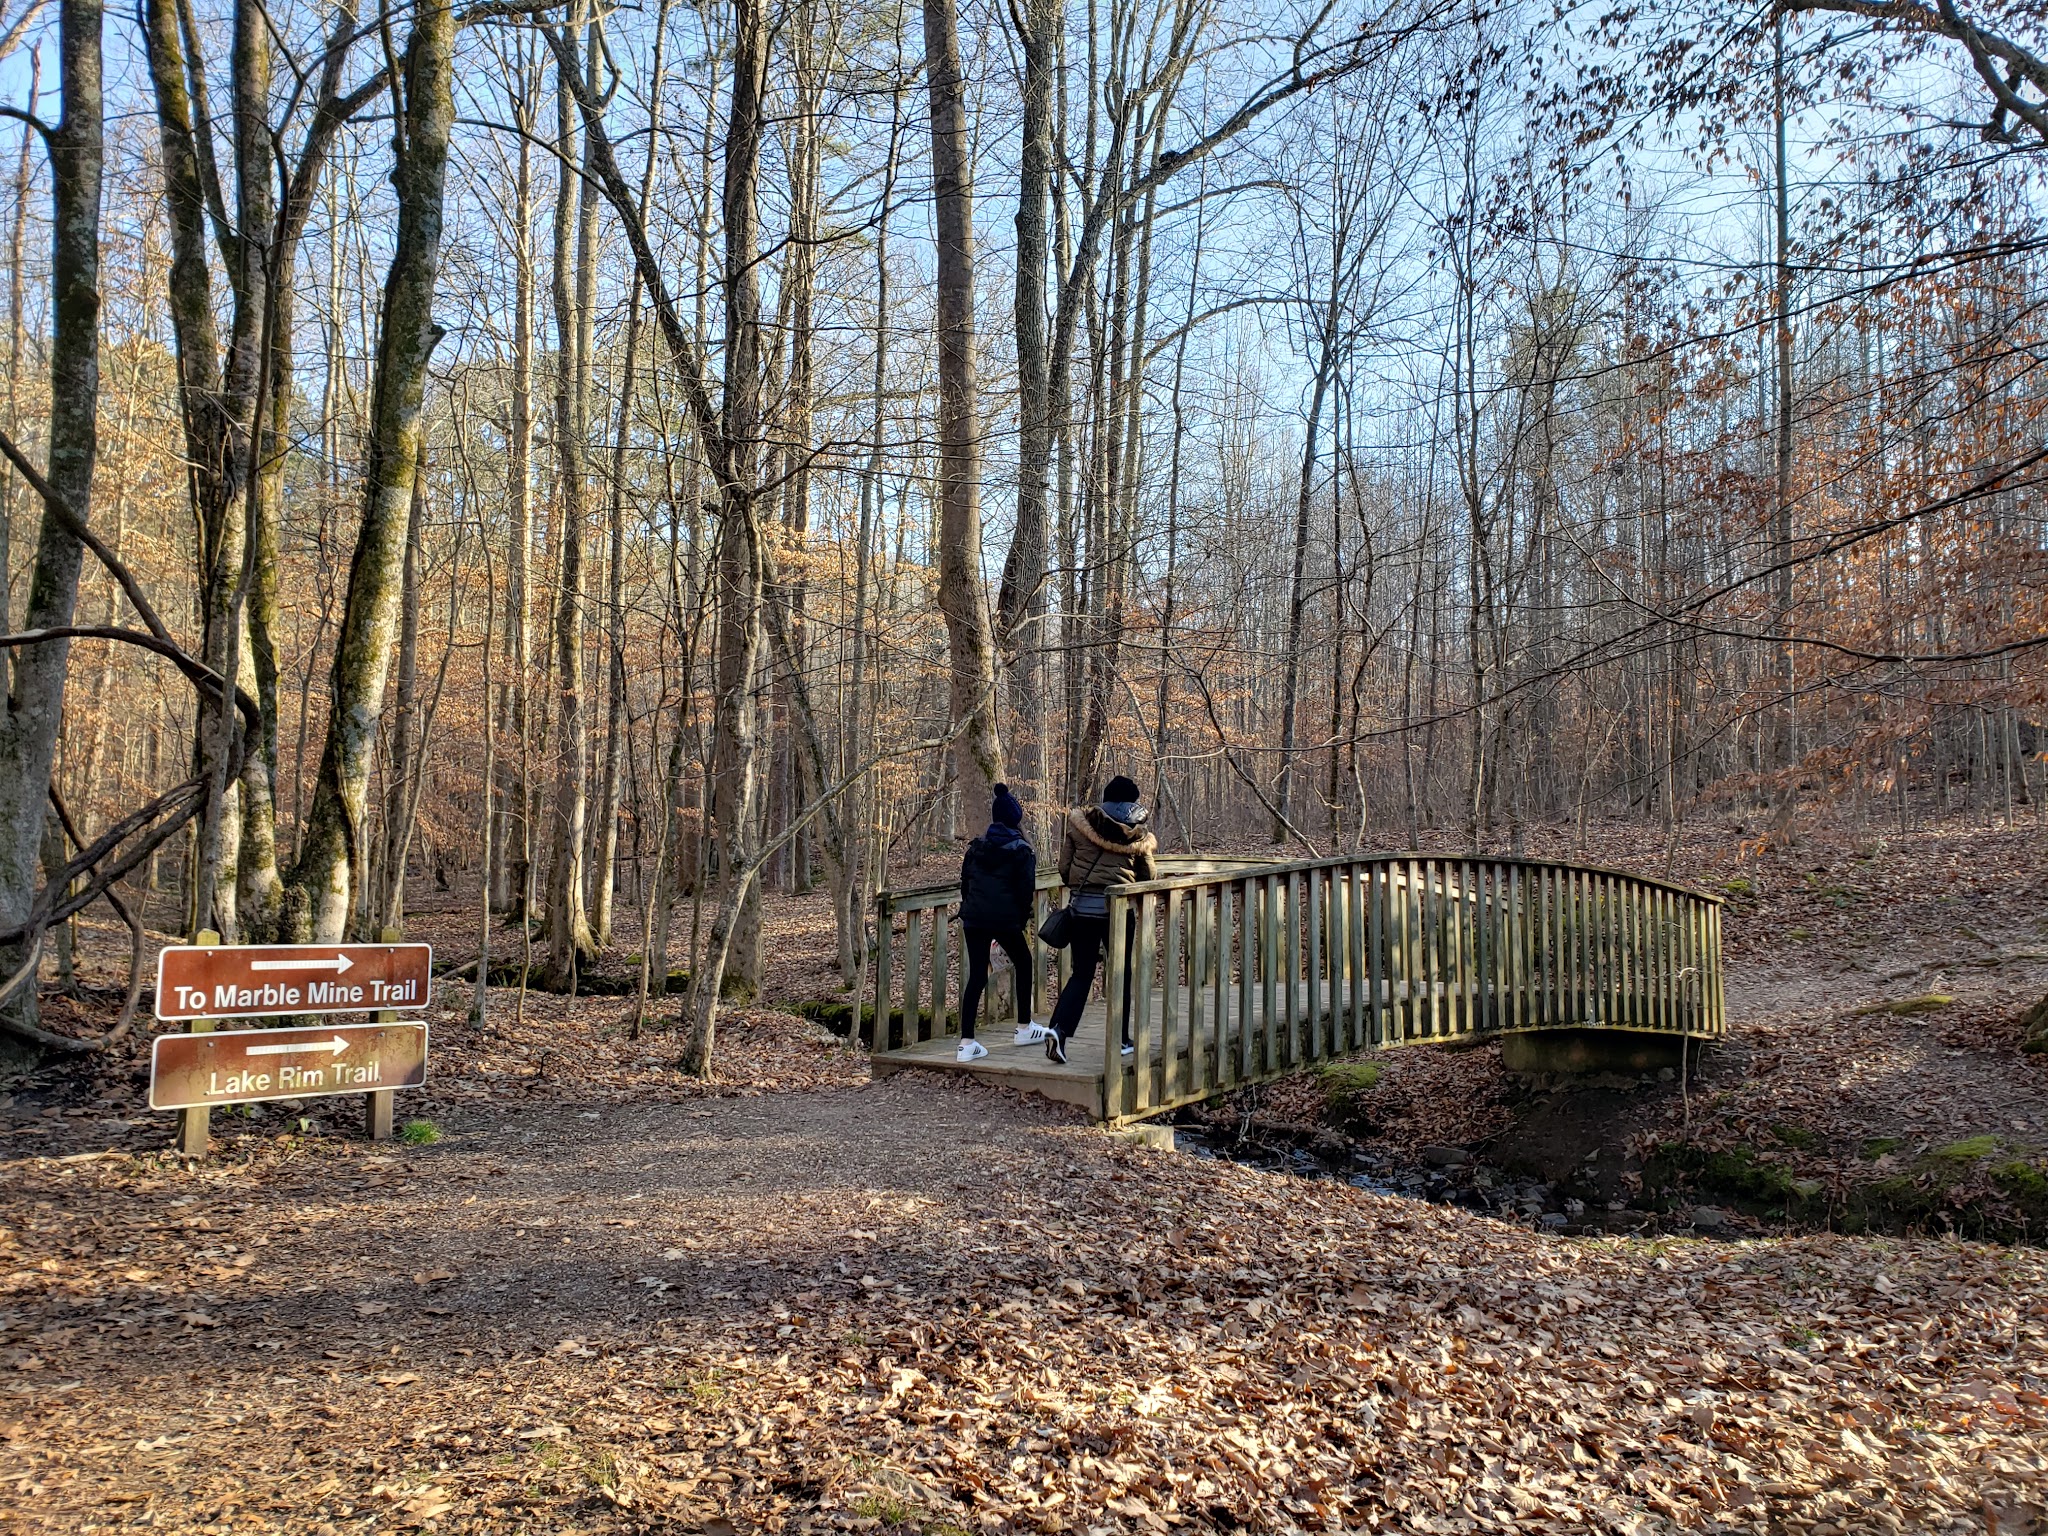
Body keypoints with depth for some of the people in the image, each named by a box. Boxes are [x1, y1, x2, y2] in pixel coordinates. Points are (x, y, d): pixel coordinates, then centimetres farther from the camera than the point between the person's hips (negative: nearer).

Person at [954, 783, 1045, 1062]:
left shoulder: (976, 847, 12)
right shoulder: (1021, 850, -2)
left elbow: (965, 882, 14)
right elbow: (1026, 888, -5)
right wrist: (1022, 919, 6)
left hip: (973, 918, 4)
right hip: (1005, 919, -4)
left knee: (976, 976, 4)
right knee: (1024, 965, 19)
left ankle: (967, 1042, -4)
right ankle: (1025, 1028, 27)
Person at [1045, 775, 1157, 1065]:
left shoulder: (1078, 823, 2)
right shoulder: (1140, 836, 1)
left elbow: (1064, 867, 4)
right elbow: (1148, 878, 8)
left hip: (1081, 905, 2)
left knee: (1081, 973, 9)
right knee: (1121, 973, 13)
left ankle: (1059, 1028, -10)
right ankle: (1121, 1039, 18)